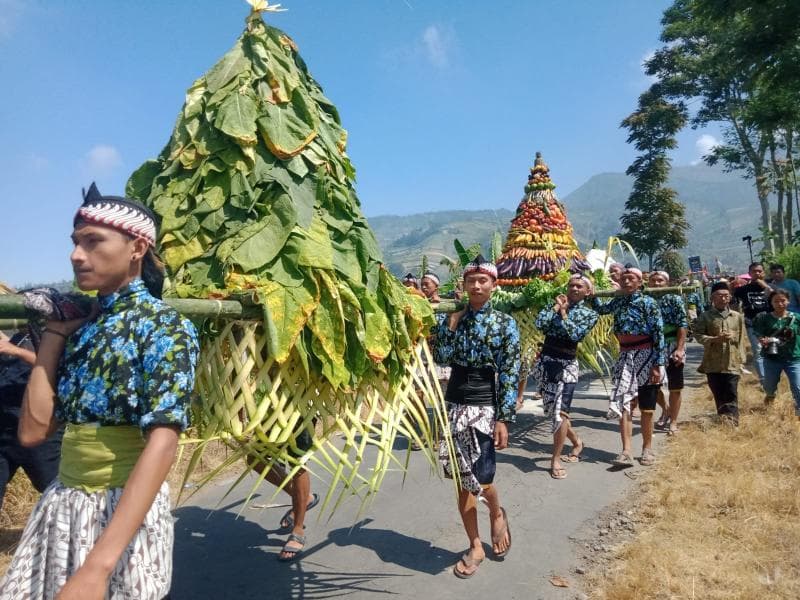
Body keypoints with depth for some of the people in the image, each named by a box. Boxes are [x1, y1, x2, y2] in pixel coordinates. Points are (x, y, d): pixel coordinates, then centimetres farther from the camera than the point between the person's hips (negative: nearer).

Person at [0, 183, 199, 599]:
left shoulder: (164, 327, -14)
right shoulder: (79, 327, 6)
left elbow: (162, 442, -24)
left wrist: (97, 566, -30)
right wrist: (54, 332, 0)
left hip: (126, 511, -6)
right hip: (60, 507, 6)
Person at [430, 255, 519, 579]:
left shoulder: (505, 323, -4)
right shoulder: (453, 318, 6)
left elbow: (510, 375, -7)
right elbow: (441, 358, -1)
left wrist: (504, 419, -11)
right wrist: (449, 326, -11)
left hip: (485, 407, -4)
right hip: (454, 405, 4)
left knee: (480, 479, -8)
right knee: (462, 481, 9)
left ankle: (497, 514, 28)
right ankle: (475, 547, 26)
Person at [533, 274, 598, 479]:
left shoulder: (589, 313, 4)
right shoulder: (557, 304, 10)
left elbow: (575, 334, -15)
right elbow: (539, 323, -7)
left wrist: (563, 312, -8)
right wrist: (556, 306, -4)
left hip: (566, 365, -4)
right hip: (545, 362, 4)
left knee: (560, 413, -9)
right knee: (552, 410, 12)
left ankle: (556, 459, 6)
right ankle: (577, 442, 36)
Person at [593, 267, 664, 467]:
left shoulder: (648, 303, -7)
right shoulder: (618, 302, 9)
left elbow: (658, 334, -10)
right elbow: (601, 309, 31)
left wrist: (657, 364, -14)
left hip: (646, 357, -4)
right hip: (625, 357, 4)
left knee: (647, 409, 6)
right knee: (623, 404, -5)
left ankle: (647, 449, 21)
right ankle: (626, 452, -5)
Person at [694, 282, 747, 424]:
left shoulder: (738, 317, 6)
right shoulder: (705, 316, 0)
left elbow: (741, 339, 9)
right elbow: (698, 335, -6)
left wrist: (741, 359, 7)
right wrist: (716, 339, -20)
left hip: (732, 363, 0)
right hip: (713, 364, 0)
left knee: (731, 396, -4)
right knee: (719, 396, 10)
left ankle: (732, 423, -3)